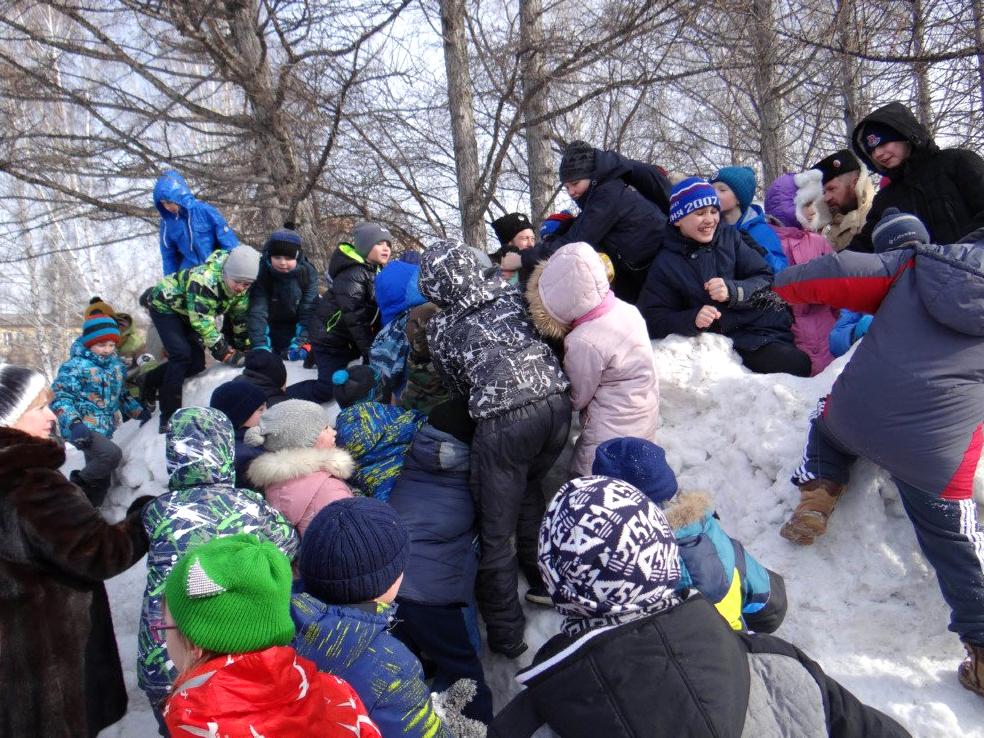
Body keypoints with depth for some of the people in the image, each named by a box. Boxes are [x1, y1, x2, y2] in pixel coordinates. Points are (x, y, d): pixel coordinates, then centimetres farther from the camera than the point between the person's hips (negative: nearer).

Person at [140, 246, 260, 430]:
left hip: (186, 314, 7)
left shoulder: (242, 287, -17)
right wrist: (229, 354, -36)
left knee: (196, 364, 2)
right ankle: (168, 416, -14)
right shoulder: (204, 280, -40)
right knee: (182, 354, -24)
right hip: (164, 305, -7)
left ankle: (151, 380, 28)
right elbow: (202, 324, -37)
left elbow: (240, 319, -4)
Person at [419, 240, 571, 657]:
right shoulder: (513, 294, 13)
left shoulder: (442, 329, 5)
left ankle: (506, 634, 20)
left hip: (503, 423, -5)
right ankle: (542, 578, 42)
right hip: (556, 404, 5)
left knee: (495, 531, 9)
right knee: (529, 486, 32)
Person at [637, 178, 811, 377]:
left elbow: (767, 280, 4)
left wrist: (733, 290, -16)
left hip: (768, 322, 4)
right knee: (798, 365, -26)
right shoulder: (665, 264, 3)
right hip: (738, 341, -3)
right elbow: (652, 319, -1)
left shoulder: (730, 235, 10)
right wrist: (693, 319, -19)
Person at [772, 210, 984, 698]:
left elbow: (842, 274, 1)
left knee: (829, 422, 37)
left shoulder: (918, 262, 10)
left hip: (854, 414, 1)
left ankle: (817, 491, 18)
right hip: (937, 453, -1)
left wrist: (782, 283, 15)